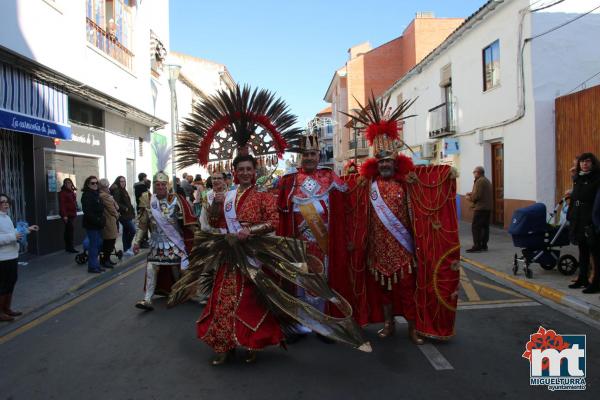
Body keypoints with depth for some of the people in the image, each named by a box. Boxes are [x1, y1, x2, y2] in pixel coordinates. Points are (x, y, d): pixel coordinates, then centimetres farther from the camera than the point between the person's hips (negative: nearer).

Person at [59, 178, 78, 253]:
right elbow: (62, 204, -16)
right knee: (70, 230, -10)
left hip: (72, 214, 8)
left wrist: (75, 212, 17)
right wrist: (64, 215, -22)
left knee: (69, 230, 11)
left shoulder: (72, 192, 16)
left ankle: (68, 247, 16)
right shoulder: (63, 192, -9)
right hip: (67, 214, -8)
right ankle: (70, 247, -7)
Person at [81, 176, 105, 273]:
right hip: (91, 225, -9)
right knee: (93, 245, -3)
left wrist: (102, 220, 11)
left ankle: (95, 264, 23)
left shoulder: (96, 194, 15)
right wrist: (97, 221, -22)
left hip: (98, 225, 9)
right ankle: (93, 266, 5)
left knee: (98, 244, 13)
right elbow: (87, 211, -21)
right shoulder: (86, 195, -12)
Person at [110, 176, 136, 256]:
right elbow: (116, 203, -22)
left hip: (127, 215, 9)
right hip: (123, 215, -9)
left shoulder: (123, 190, 16)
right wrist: (125, 208, -18)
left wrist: (132, 212, 13)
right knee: (132, 230, -11)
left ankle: (126, 249, 21)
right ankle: (127, 248, 0)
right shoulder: (117, 191, -11)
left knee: (126, 231, 13)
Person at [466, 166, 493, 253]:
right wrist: (472, 194, 12)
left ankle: (477, 246, -9)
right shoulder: (487, 181, 19)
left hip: (480, 208, -10)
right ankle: (484, 245, 14)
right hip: (487, 208, 10)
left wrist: (470, 198, -3)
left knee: (476, 227, -8)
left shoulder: (479, 181, -13)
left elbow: (477, 196, -20)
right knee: (485, 227, 10)